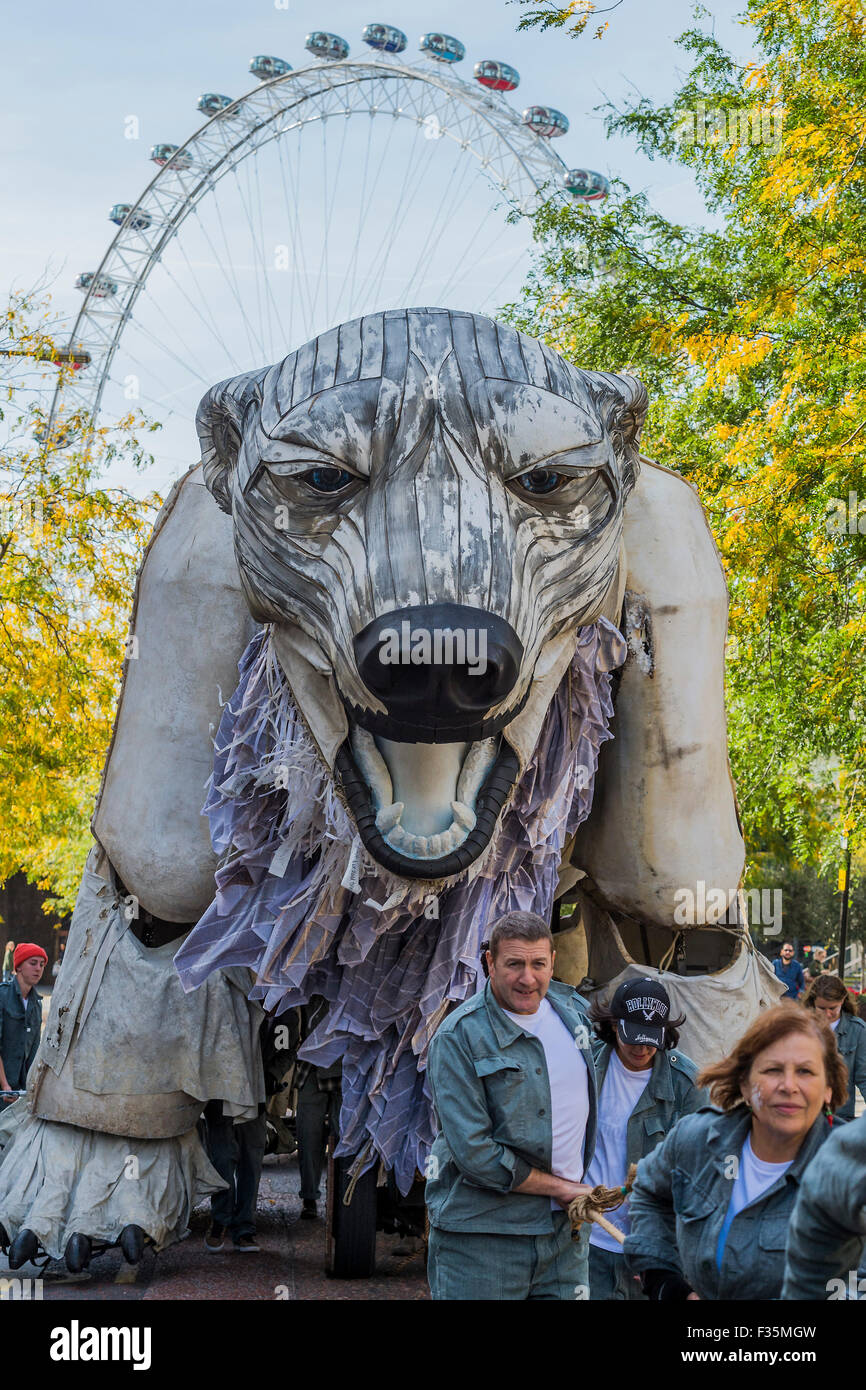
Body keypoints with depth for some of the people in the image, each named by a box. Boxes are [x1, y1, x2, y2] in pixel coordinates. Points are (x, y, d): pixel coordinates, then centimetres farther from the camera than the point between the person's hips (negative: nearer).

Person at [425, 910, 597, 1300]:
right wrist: (561, 1188, -11)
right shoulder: (458, 1037, -12)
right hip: (481, 1233, -5)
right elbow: (473, 1152, -17)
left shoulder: (572, 1009, 8)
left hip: (565, 1228, 5)